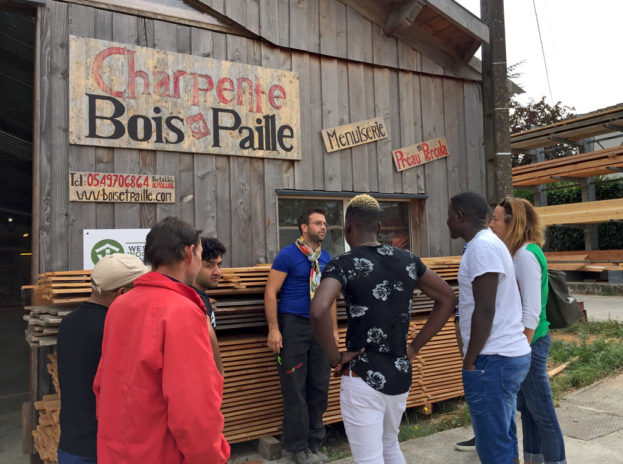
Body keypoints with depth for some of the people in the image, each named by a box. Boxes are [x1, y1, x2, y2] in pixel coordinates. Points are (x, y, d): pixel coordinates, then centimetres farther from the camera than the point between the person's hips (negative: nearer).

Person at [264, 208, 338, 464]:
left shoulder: (326, 258, 11)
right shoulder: (288, 255, -7)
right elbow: (271, 292, -9)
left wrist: (334, 329, 15)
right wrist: (274, 329, -15)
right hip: (293, 325, -5)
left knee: (319, 386, 10)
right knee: (295, 388, 1)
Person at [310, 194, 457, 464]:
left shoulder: (342, 265, -13)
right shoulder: (407, 259, 4)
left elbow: (318, 312, -31)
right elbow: (448, 299, 12)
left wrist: (336, 359, -15)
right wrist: (415, 346, 10)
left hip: (363, 379, -6)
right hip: (401, 375, 6)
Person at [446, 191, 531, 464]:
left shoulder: (482, 247, -15)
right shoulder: (490, 243, 16)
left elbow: (485, 310, -21)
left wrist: (469, 361, -13)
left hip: (493, 361, -10)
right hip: (510, 354, 10)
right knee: (502, 439, 19)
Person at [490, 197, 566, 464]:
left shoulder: (526, 255, -18)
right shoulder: (517, 253, 10)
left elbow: (532, 311, -22)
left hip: (530, 342, -10)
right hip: (521, 341, 10)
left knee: (541, 411, 3)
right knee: (526, 407, 19)